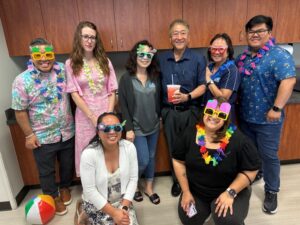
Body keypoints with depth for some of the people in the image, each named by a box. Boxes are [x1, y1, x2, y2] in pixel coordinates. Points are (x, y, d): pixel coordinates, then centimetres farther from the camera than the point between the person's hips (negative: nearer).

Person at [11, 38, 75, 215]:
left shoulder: (63, 70, -5)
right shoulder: (22, 80, -14)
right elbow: (20, 111, -9)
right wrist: (29, 135, -9)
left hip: (68, 132, 3)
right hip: (43, 137, -3)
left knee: (68, 165, 22)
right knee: (47, 171, 17)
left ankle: (65, 187, 49)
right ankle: (53, 196, 42)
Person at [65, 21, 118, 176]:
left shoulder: (105, 61, 4)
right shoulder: (71, 64, -2)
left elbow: (112, 91, 2)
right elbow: (74, 94, -5)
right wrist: (92, 117, -11)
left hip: (107, 113, 2)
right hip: (86, 116, -1)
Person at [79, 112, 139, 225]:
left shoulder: (129, 147, -15)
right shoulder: (89, 154, -24)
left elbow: (133, 179, -7)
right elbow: (89, 190, -19)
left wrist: (124, 207, -13)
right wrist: (113, 212, -17)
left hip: (122, 200, 3)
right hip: (97, 204, -2)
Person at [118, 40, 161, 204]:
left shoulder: (155, 77, 1)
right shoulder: (126, 78, -10)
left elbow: (158, 101, 7)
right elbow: (123, 105, -10)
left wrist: (159, 118, 5)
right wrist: (129, 128, -14)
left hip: (154, 125, 4)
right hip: (137, 127, -4)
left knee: (151, 157, 14)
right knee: (143, 160, -1)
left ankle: (149, 187, 35)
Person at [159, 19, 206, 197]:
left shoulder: (198, 58, -3)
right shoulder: (162, 59, 5)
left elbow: (203, 86, -4)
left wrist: (187, 96, -22)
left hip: (190, 111, -2)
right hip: (169, 112, 3)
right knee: (174, 149, 14)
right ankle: (177, 180, 34)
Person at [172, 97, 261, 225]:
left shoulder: (238, 139, -20)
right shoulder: (190, 134, -11)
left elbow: (251, 170, -11)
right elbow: (178, 161, -4)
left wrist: (231, 192, -18)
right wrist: (186, 191, -6)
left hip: (229, 191, -3)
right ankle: (207, 208, 31)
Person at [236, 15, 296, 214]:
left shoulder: (279, 55, -13)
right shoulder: (243, 57, 8)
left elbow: (288, 80, -23)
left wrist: (276, 108, -28)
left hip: (267, 119, -6)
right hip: (245, 116, 6)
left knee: (269, 155, 7)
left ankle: (271, 191, 26)